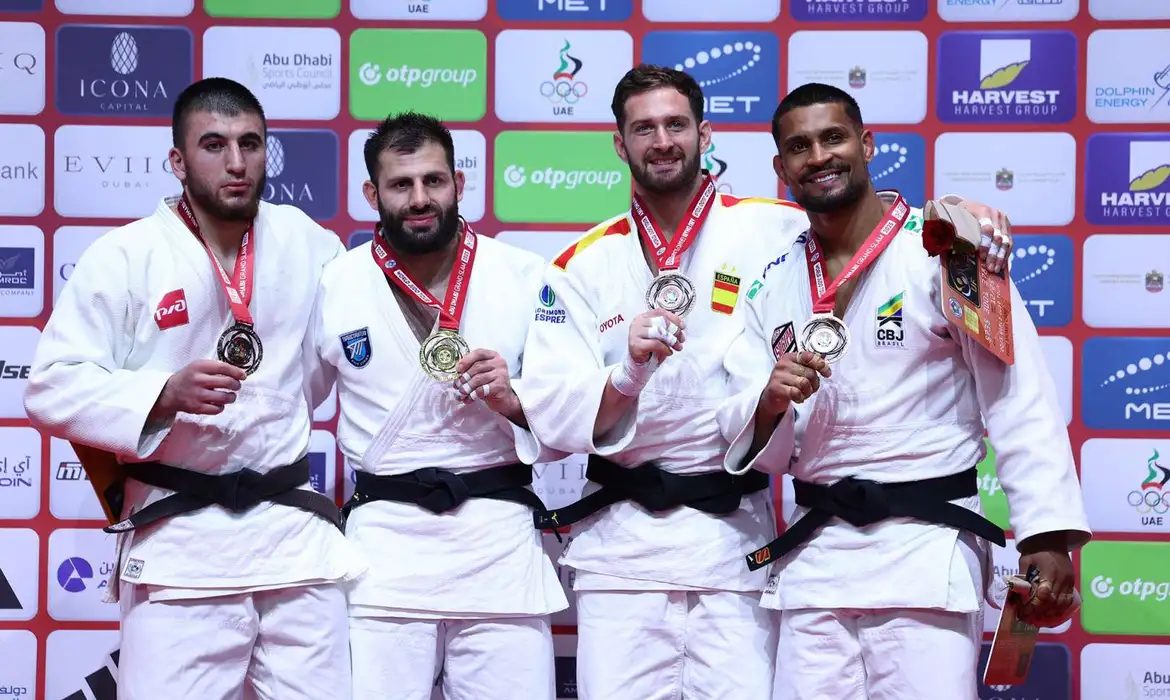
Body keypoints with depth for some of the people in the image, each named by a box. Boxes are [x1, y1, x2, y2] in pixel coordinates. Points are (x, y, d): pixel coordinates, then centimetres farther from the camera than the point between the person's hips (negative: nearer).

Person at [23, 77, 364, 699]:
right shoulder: (124, 257, -6)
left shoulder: (304, 241, 7)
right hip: (178, 543, -4)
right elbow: (53, 388, -10)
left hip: (295, 531, 4)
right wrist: (166, 394, -21)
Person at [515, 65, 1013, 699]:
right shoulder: (582, 266, 5)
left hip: (734, 537, -1)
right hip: (621, 540, 1)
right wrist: (627, 374, -20)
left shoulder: (773, 232, 2)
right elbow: (548, 413, -2)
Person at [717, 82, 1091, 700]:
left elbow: (1021, 399, -8)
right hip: (813, 553, 5)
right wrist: (771, 401, -13)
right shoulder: (773, 285, 11)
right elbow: (750, 445, 10)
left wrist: (1048, 535, -16)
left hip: (927, 552, -4)